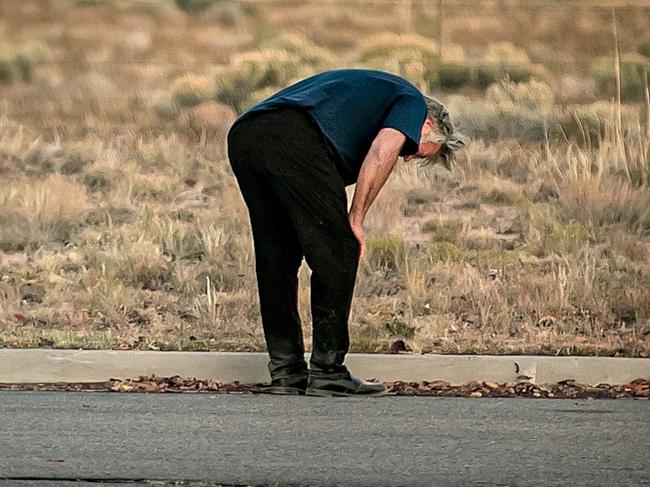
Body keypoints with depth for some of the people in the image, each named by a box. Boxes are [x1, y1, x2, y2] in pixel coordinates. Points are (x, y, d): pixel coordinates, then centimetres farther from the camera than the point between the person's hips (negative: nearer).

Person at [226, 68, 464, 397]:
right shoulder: (412, 102, 18)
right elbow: (381, 152, -4)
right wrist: (356, 218, 1)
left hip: (242, 136, 8)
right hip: (294, 139, -8)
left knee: (276, 259, 17)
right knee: (337, 254, 2)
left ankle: (285, 372, 19)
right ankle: (327, 372, 4)